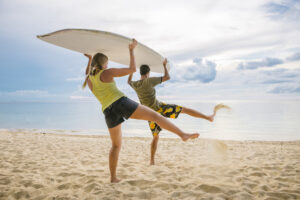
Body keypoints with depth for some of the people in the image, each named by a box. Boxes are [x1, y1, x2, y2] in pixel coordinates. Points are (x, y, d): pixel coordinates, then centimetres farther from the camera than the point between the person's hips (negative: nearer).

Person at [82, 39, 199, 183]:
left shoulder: (89, 80, 18)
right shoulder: (107, 73, 3)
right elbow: (132, 69, 1)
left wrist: (90, 59, 56)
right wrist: (131, 50, 11)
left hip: (109, 112, 5)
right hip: (121, 103, -5)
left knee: (116, 145, 19)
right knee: (154, 115, -2)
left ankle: (113, 177, 17)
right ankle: (183, 134, -14)